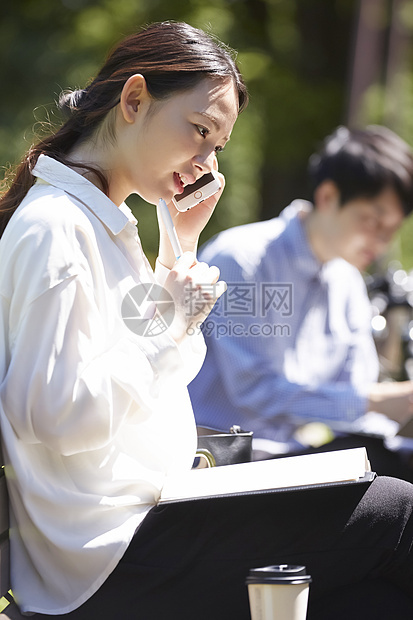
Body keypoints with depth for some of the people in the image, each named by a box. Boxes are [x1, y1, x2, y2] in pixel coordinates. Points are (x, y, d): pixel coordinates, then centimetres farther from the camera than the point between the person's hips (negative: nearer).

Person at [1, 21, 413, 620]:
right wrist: (166, 324, -14)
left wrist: (181, 247, 13)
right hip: (111, 558, -9)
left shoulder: (107, 222, 17)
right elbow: (56, 413, -21)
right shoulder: (54, 229, -15)